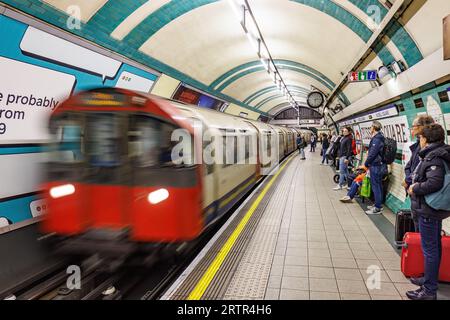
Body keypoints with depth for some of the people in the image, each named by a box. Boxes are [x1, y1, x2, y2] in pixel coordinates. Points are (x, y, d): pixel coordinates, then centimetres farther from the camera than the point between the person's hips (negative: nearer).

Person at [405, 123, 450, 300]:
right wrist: (415, 184, 6)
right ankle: (430, 279, 38)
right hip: (435, 208, 10)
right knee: (434, 246, 21)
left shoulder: (434, 157, -20)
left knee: (429, 249, -2)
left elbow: (434, 182, -31)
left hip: (428, 210, -10)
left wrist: (415, 189, -17)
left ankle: (429, 290, 8)